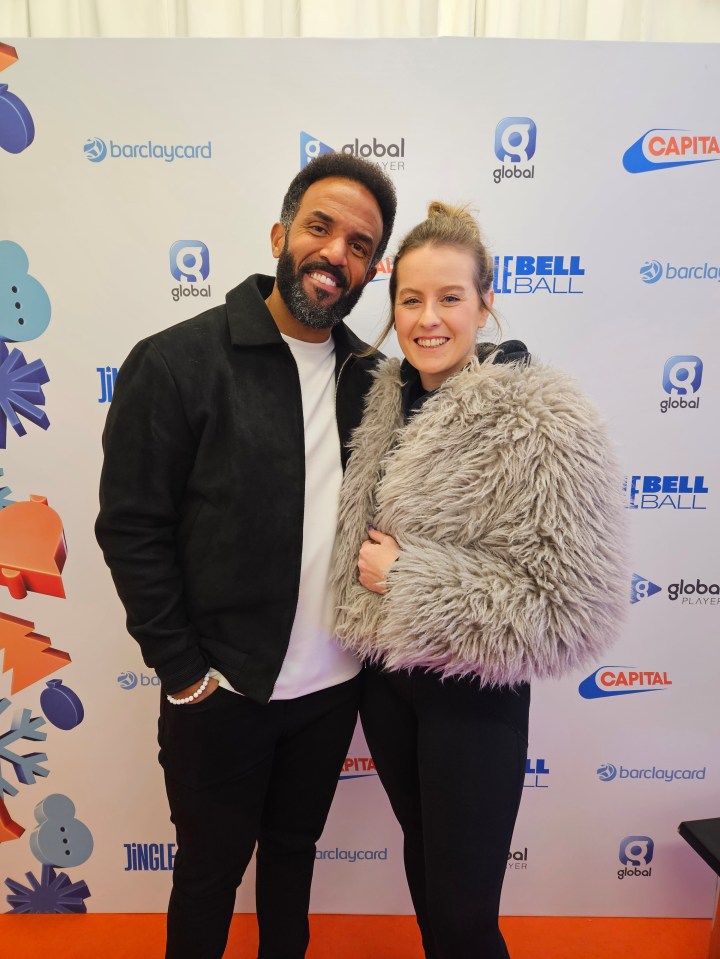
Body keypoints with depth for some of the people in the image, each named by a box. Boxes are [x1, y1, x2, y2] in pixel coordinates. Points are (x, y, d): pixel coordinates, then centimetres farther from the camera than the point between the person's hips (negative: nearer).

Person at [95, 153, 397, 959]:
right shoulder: (175, 362, -13)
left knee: (294, 851, 26)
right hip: (221, 690, -4)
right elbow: (131, 529, -12)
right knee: (211, 870, 19)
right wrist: (182, 670, -11)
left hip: (334, 684, 5)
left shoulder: (369, 375, 2)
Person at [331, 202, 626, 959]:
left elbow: (575, 612, -23)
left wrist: (410, 578, -22)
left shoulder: (543, 420, -20)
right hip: (384, 675, 6)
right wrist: (369, 566, -3)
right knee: (423, 853, 26)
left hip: (470, 695, -5)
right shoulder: (388, 395, 0)